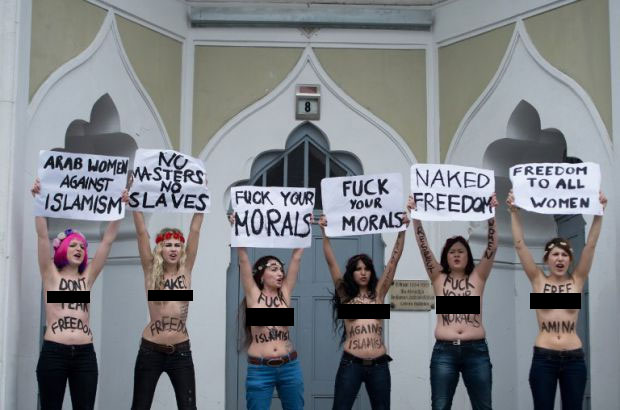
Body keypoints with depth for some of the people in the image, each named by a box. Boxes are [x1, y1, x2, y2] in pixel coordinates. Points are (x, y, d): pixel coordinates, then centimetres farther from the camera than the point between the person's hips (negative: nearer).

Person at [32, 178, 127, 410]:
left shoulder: (87, 277, 12)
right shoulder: (51, 275, 6)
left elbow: (108, 240, 8)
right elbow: (42, 236, -3)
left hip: (84, 354, 3)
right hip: (54, 352, -3)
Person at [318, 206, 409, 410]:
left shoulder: (378, 292, 8)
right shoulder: (345, 294, 6)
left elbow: (394, 259, 3)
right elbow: (331, 262, -1)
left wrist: (402, 230, -3)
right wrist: (324, 233, -10)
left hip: (378, 364, 2)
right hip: (351, 363, -2)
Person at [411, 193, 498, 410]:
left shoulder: (478, 277, 8)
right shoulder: (439, 278, 8)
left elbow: (492, 247, -1)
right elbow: (424, 247, 0)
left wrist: (491, 214, -10)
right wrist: (416, 216, -9)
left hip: (476, 350, 0)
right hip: (444, 351, 0)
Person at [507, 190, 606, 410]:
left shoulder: (577, 281, 6)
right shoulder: (538, 281, 4)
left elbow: (590, 245, -1)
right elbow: (520, 245, -3)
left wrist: (599, 213, -7)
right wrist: (514, 212, -9)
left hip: (574, 358, 1)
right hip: (543, 358, -1)